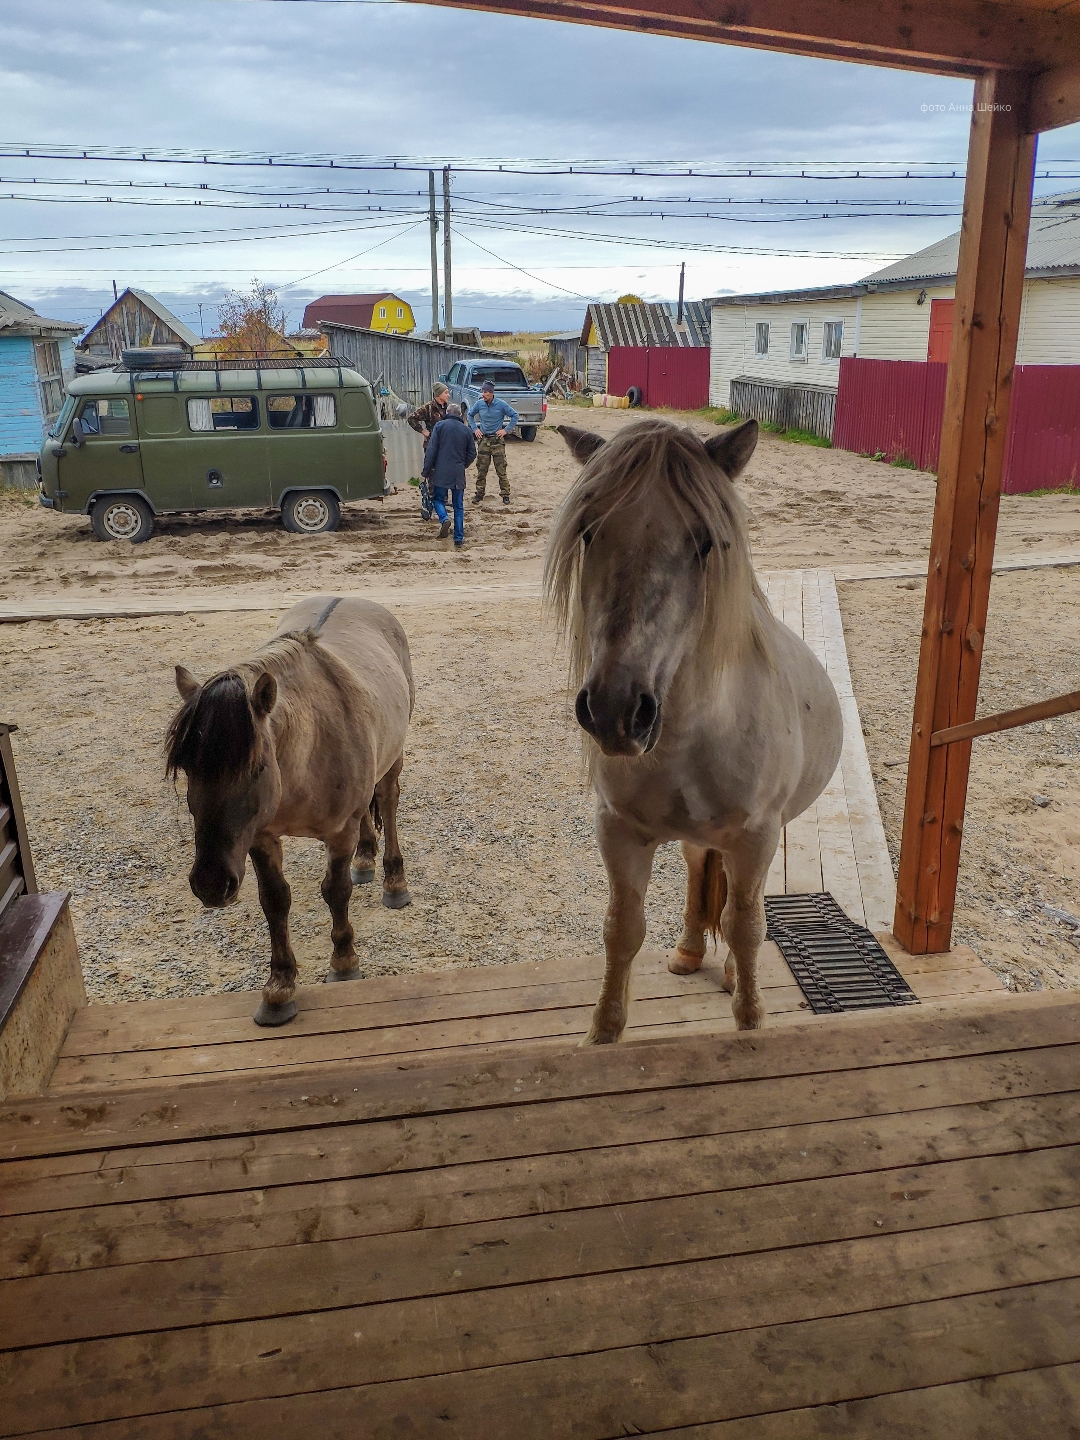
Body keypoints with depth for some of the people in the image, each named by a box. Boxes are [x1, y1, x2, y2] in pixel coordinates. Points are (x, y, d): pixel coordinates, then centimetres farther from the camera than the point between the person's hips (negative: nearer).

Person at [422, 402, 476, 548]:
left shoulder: (440, 425, -3)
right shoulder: (466, 429, 6)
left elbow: (431, 450, -8)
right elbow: (472, 453, 11)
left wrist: (426, 471, -3)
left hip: (441, 472, -2)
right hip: (458, 474, 2)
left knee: (438, 499, 13)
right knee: (458, 506, 9)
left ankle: (444, 518, -17)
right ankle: (459, 538, 7)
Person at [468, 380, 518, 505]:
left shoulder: (501, 404, -8)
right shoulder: (479, 404, 0)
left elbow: (515, 416, -1)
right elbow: (470, 415, 18)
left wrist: (506, 430, -5)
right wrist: (475, 429, 8)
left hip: (497, 440, -3)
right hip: (483, 440, 3)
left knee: (501, 470, -1)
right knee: (481, 470, 6)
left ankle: (505, 495, 7)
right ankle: (479, 494, 16)